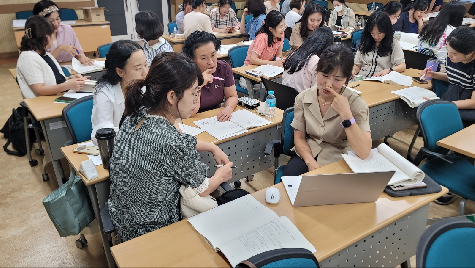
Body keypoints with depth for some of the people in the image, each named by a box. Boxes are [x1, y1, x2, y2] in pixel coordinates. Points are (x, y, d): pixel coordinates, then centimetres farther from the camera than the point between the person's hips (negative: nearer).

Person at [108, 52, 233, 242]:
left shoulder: (137, 116, -12)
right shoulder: (175, 145, -35)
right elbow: (202, 190, -16)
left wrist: (212, 147, 10)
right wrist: (222, 174, 4)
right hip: (152, 231, -7)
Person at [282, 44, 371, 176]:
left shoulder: (356, 104, -13)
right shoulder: (303, 98, -4)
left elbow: (364, 153, -22)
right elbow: (299, 138, 1)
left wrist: (346, 114, -29)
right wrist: (311, 162, -17)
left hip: (338, 161, -2)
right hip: (308, 154, 3)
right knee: (289, 175, -27)